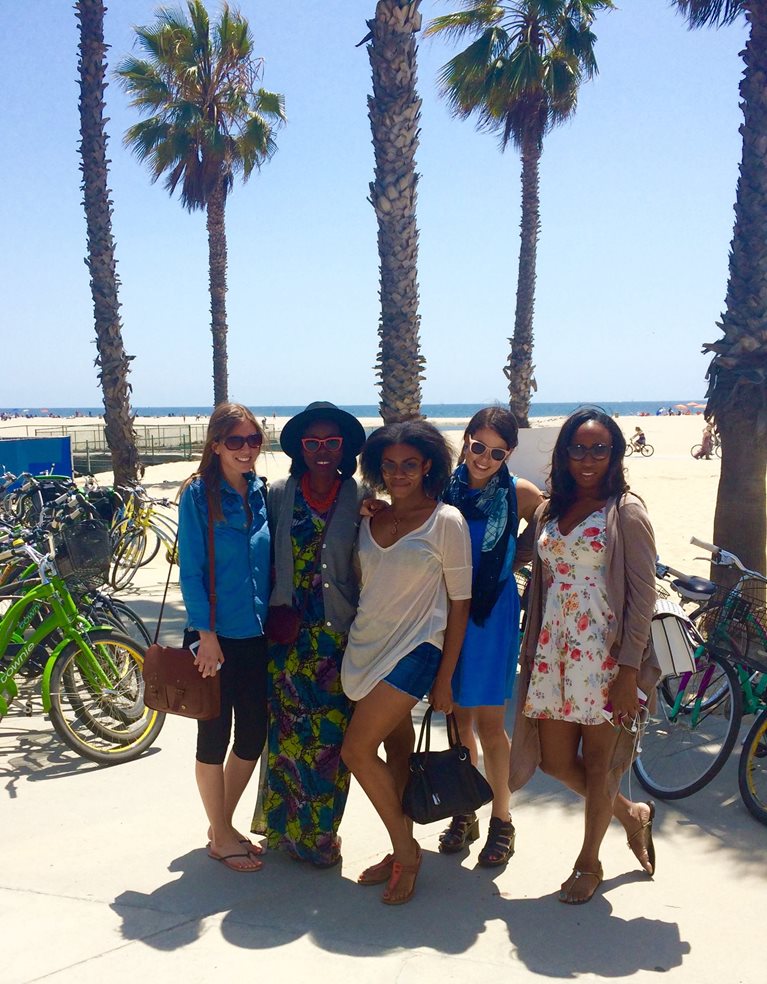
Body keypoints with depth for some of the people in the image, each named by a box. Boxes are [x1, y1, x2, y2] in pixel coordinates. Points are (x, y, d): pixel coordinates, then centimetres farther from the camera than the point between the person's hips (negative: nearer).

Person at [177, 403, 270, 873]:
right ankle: (221, 837, 21)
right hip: (216, 636, -5)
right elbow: (191, 569, -10)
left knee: (254, 733, 12)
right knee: (215, 735, 6)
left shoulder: (263, 493, 6)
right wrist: (206, 632, -15)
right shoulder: (199, 495, -8)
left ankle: (223, 825, 31)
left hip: (258, 635, 6)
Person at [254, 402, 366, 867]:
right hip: (289, 632, 1)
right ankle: (286, 825, 24)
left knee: (332, 732, 4)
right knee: (287, 728, 6)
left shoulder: (358, 498, -2)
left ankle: (319, 830, 20)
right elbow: (268, 557, 6)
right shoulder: (281, 495, 2)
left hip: (338, 634, -1)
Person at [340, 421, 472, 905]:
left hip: (415, 649, -5)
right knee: (396, 750, 13)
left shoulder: (446, 521, -7)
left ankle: (405, 849, 6)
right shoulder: (370, 520, 9)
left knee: (357, 750, -11)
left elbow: (460, 602, -6)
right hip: (367, 645, 6)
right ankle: (403, 852, 25)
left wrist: (445, 678, -7)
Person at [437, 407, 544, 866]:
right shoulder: (445, 488, -2)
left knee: (488, 722, 2)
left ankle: (502, 820, 19)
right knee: (458, 717, 12)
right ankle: (464, 813, 28)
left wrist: (508, 563, -4)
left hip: (493, 613, -2)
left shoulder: (520, 494, -7)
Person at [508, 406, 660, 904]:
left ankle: (590, 862, 27)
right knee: (555, 760, 11)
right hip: (554, 651, 6)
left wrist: (630, 670, -15)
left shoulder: (625, 510, -6)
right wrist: (534, 653, 12)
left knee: (598, 762, 6)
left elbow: (643, 593, -10)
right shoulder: (550, 512, 12)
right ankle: (632, 813, 36)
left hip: (606, 654, -6)